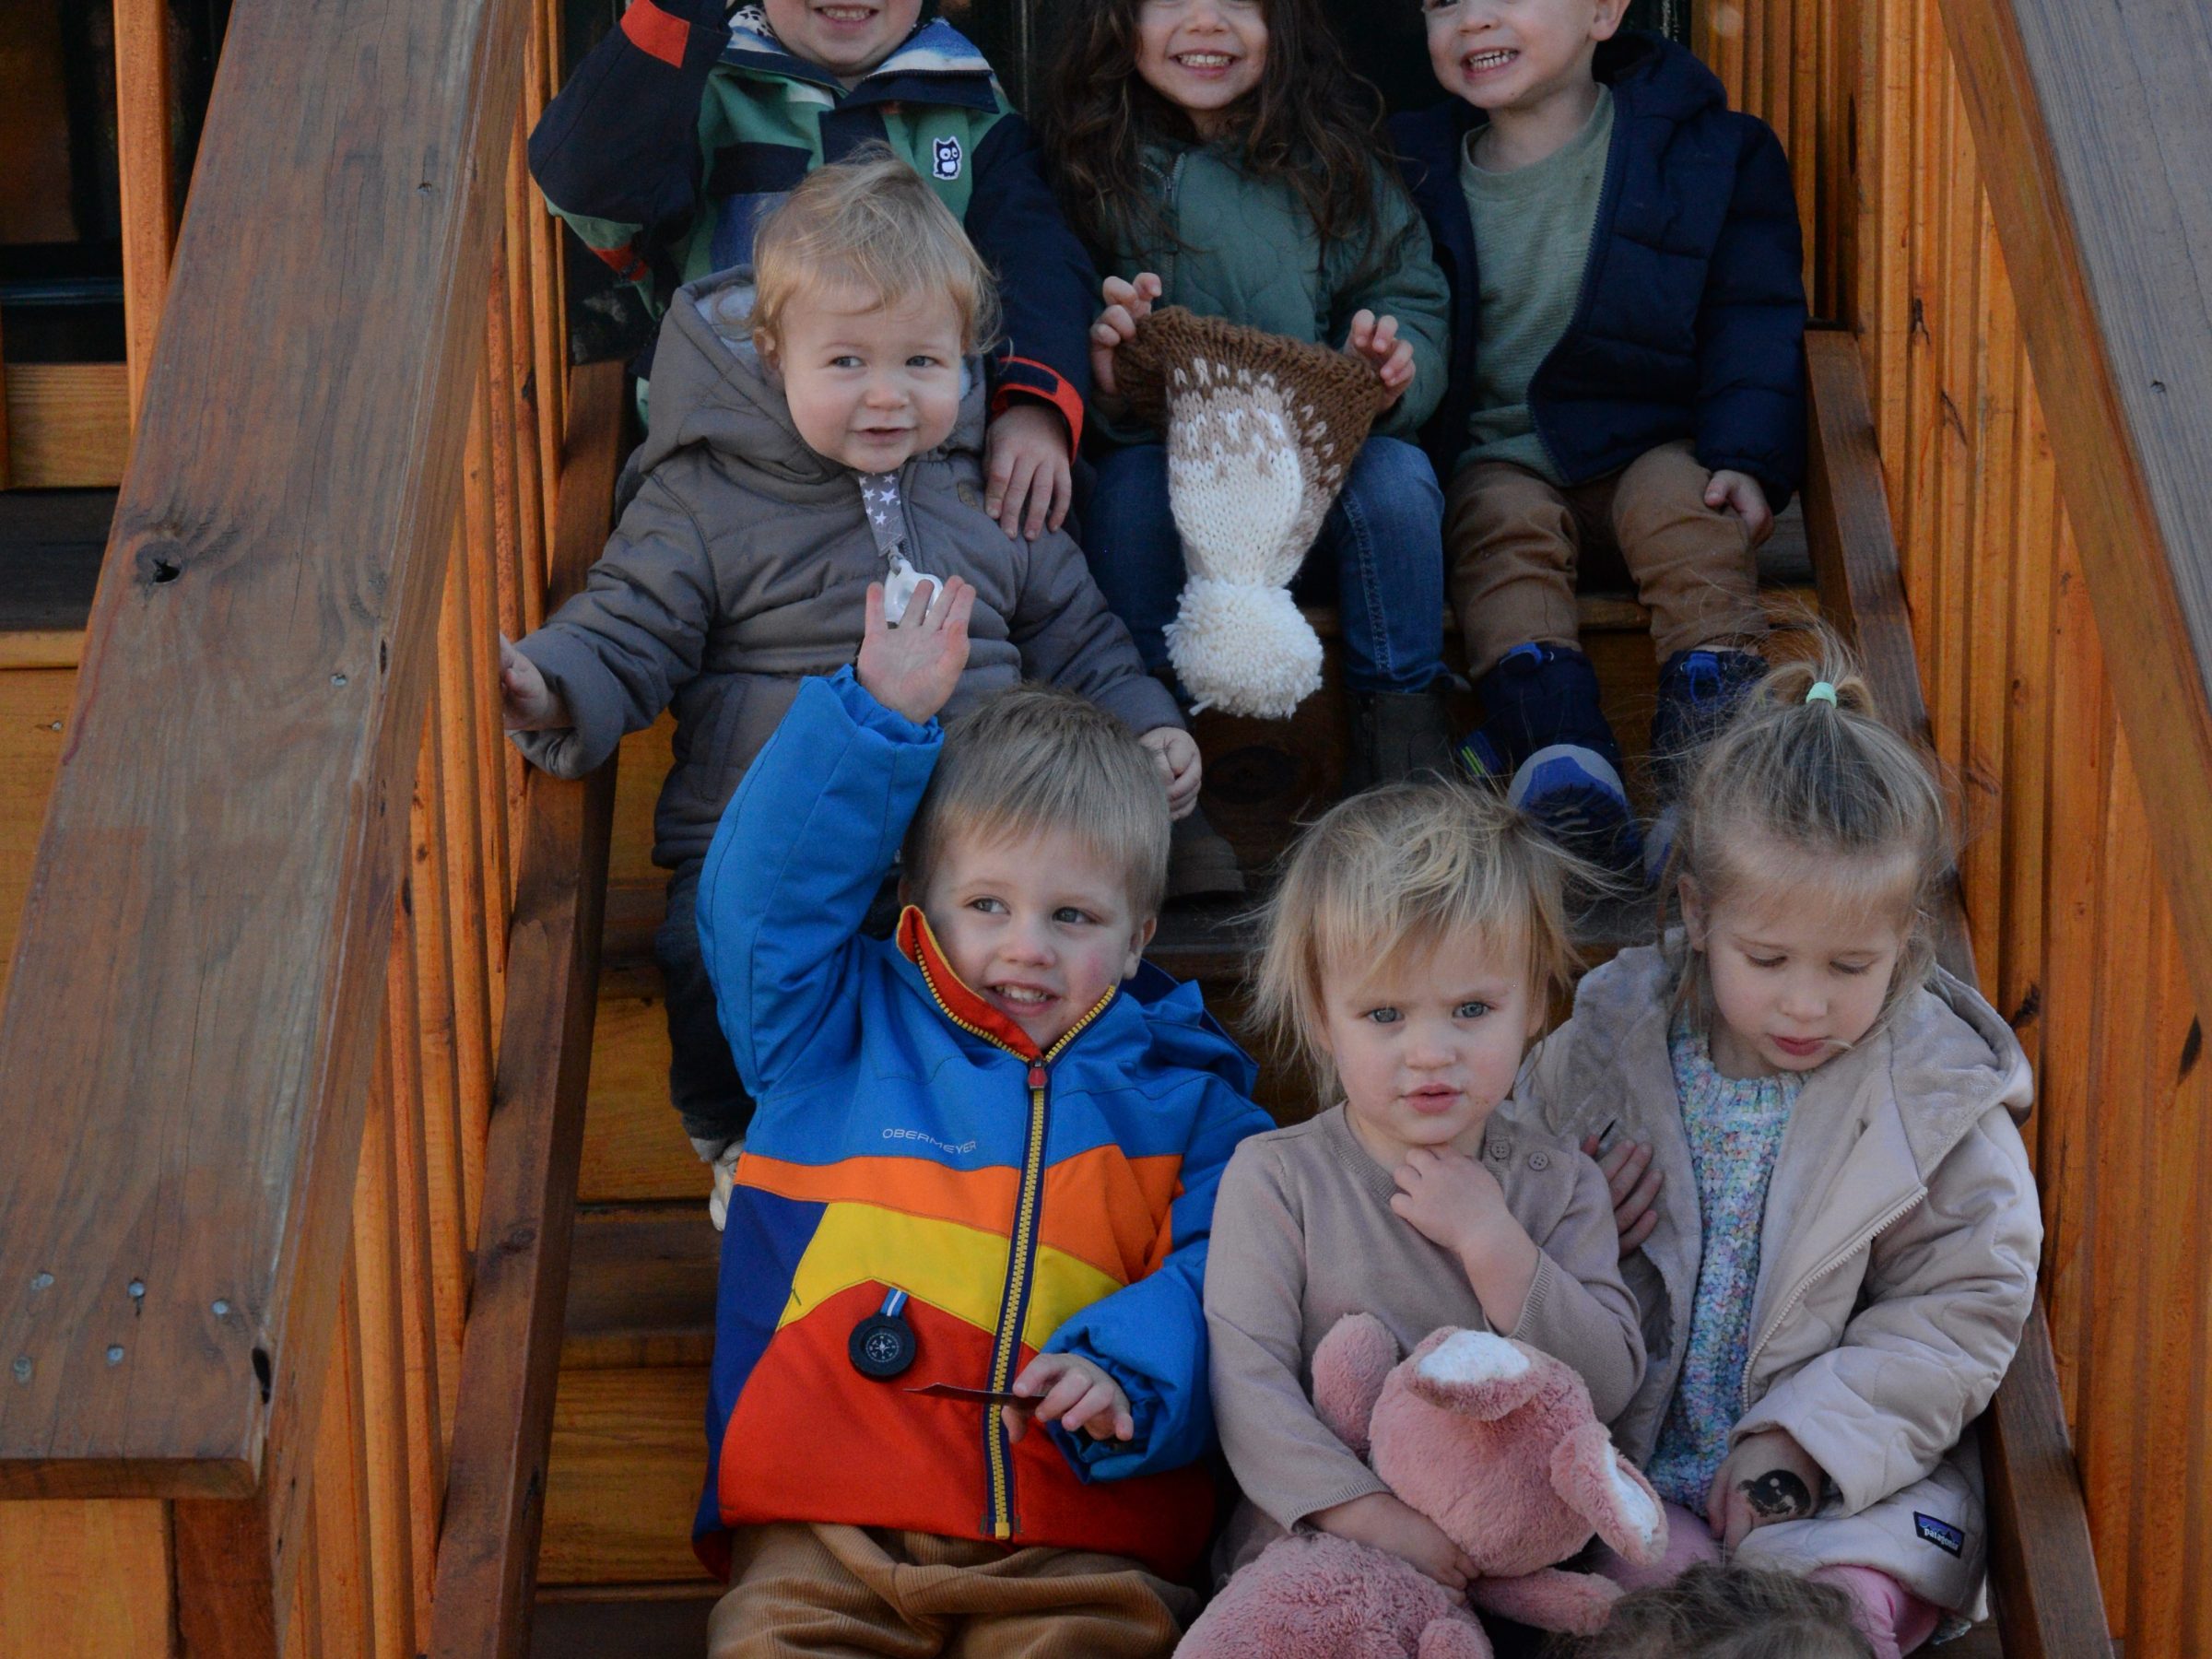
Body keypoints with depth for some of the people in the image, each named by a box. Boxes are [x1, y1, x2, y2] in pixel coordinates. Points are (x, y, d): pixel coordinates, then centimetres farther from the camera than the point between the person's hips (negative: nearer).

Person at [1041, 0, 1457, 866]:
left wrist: (1394, 366, -27)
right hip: (1174, 503, 0)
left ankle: (1404, 753, -18)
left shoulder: (1334, 157, 1)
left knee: (1394, 475, -29)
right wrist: (1105, 376, -29)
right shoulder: (1086, 170, -1)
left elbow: (1413, 303, -2)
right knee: (1136, 477, -32)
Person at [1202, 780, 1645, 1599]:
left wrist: (1490, 1242, -13)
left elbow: (1610, 1387, -2)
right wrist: (1376, 1518, -23)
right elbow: (1246, 1382, -11)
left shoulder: (1562, 1185, 6)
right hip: (1319, 1547, -3)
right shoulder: (1274, 1180, -3)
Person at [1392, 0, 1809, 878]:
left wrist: (1748, 458, -13)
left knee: (1683, 508, -31)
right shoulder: (1415, 168, 9)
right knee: (1505, 524, -29)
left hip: (1652, 443, -1)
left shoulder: (1703, 148, 2)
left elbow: (1754, 319, 0)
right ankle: (1564, 764, -50)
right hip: (1497, 455, 1)